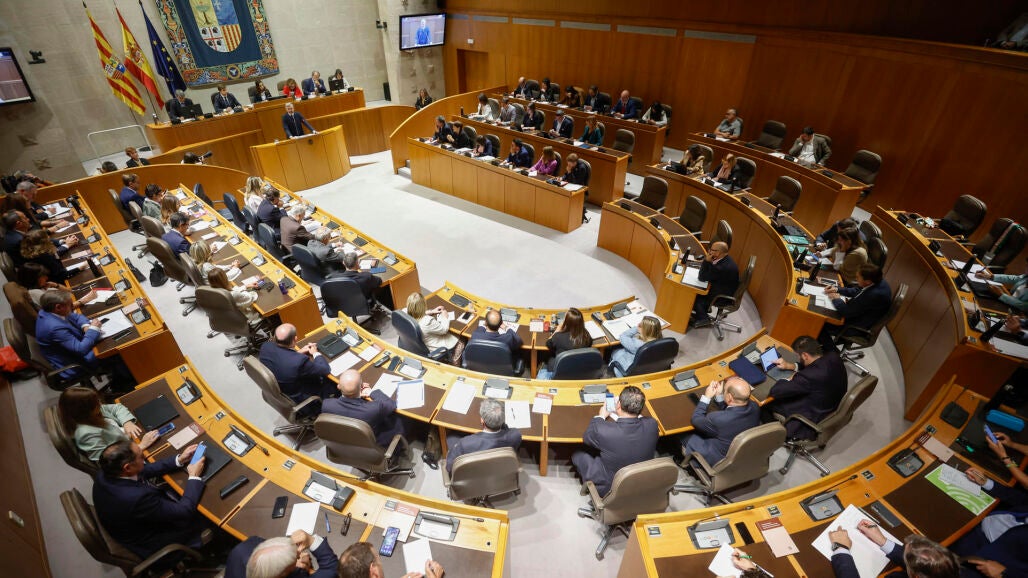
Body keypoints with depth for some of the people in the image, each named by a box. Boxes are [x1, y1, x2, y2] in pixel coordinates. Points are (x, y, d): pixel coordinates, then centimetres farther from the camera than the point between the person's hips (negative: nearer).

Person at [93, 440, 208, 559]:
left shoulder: (105, 474, -21)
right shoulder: (136, 497, -43)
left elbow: (145, 470, -2)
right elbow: (184, 511, -31)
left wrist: (179, 460, -7)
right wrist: (194, 477, -19)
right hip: (149, 544, -7)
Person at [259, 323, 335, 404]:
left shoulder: (266, 346, -21)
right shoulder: (299, 361, -41)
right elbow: (325, 370, -24)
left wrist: (299, 352, 0)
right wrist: (315, 353, -8)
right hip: (295, 398, -6)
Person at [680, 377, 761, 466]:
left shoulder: (718, 419, -39)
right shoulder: (754, 407, -19)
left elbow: (696, 420, -16)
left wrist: (706, 397, -12)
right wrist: (719, 395, -7)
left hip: (721, 459, -6)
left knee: (685, 436, 13)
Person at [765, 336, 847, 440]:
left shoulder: (810, 376, -39)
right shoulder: (833, 356, -15)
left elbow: (775, 391, -30)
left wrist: (789, 380, -12)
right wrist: (791, 366, 2)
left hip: (816, 423, -8)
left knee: (768, 402, 6)